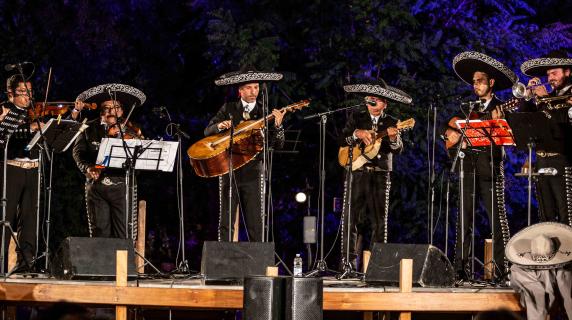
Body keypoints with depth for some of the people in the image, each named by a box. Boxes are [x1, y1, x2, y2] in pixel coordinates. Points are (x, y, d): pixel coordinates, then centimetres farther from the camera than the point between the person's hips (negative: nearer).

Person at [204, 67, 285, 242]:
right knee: (225, 223, 0)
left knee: (255, 225, -3)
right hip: (228, 170, 1)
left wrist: (277, 126, -21)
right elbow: (208, 131, 8)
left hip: (252, 173, -1)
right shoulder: (228, 109, 9)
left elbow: (277, 144, -2)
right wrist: (219, 126, -14)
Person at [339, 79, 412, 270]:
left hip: (380, 175, 0)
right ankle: (348, 260, -4)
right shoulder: (356, 118, 11)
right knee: (351, 217, -5)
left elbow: (398, 150, -4)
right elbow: (342, 141, 2)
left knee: (379, 220, -1)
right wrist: (358, 134, -16)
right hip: (357, 172, 0)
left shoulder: (391, 123, 8)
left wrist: (393, 138, -25)